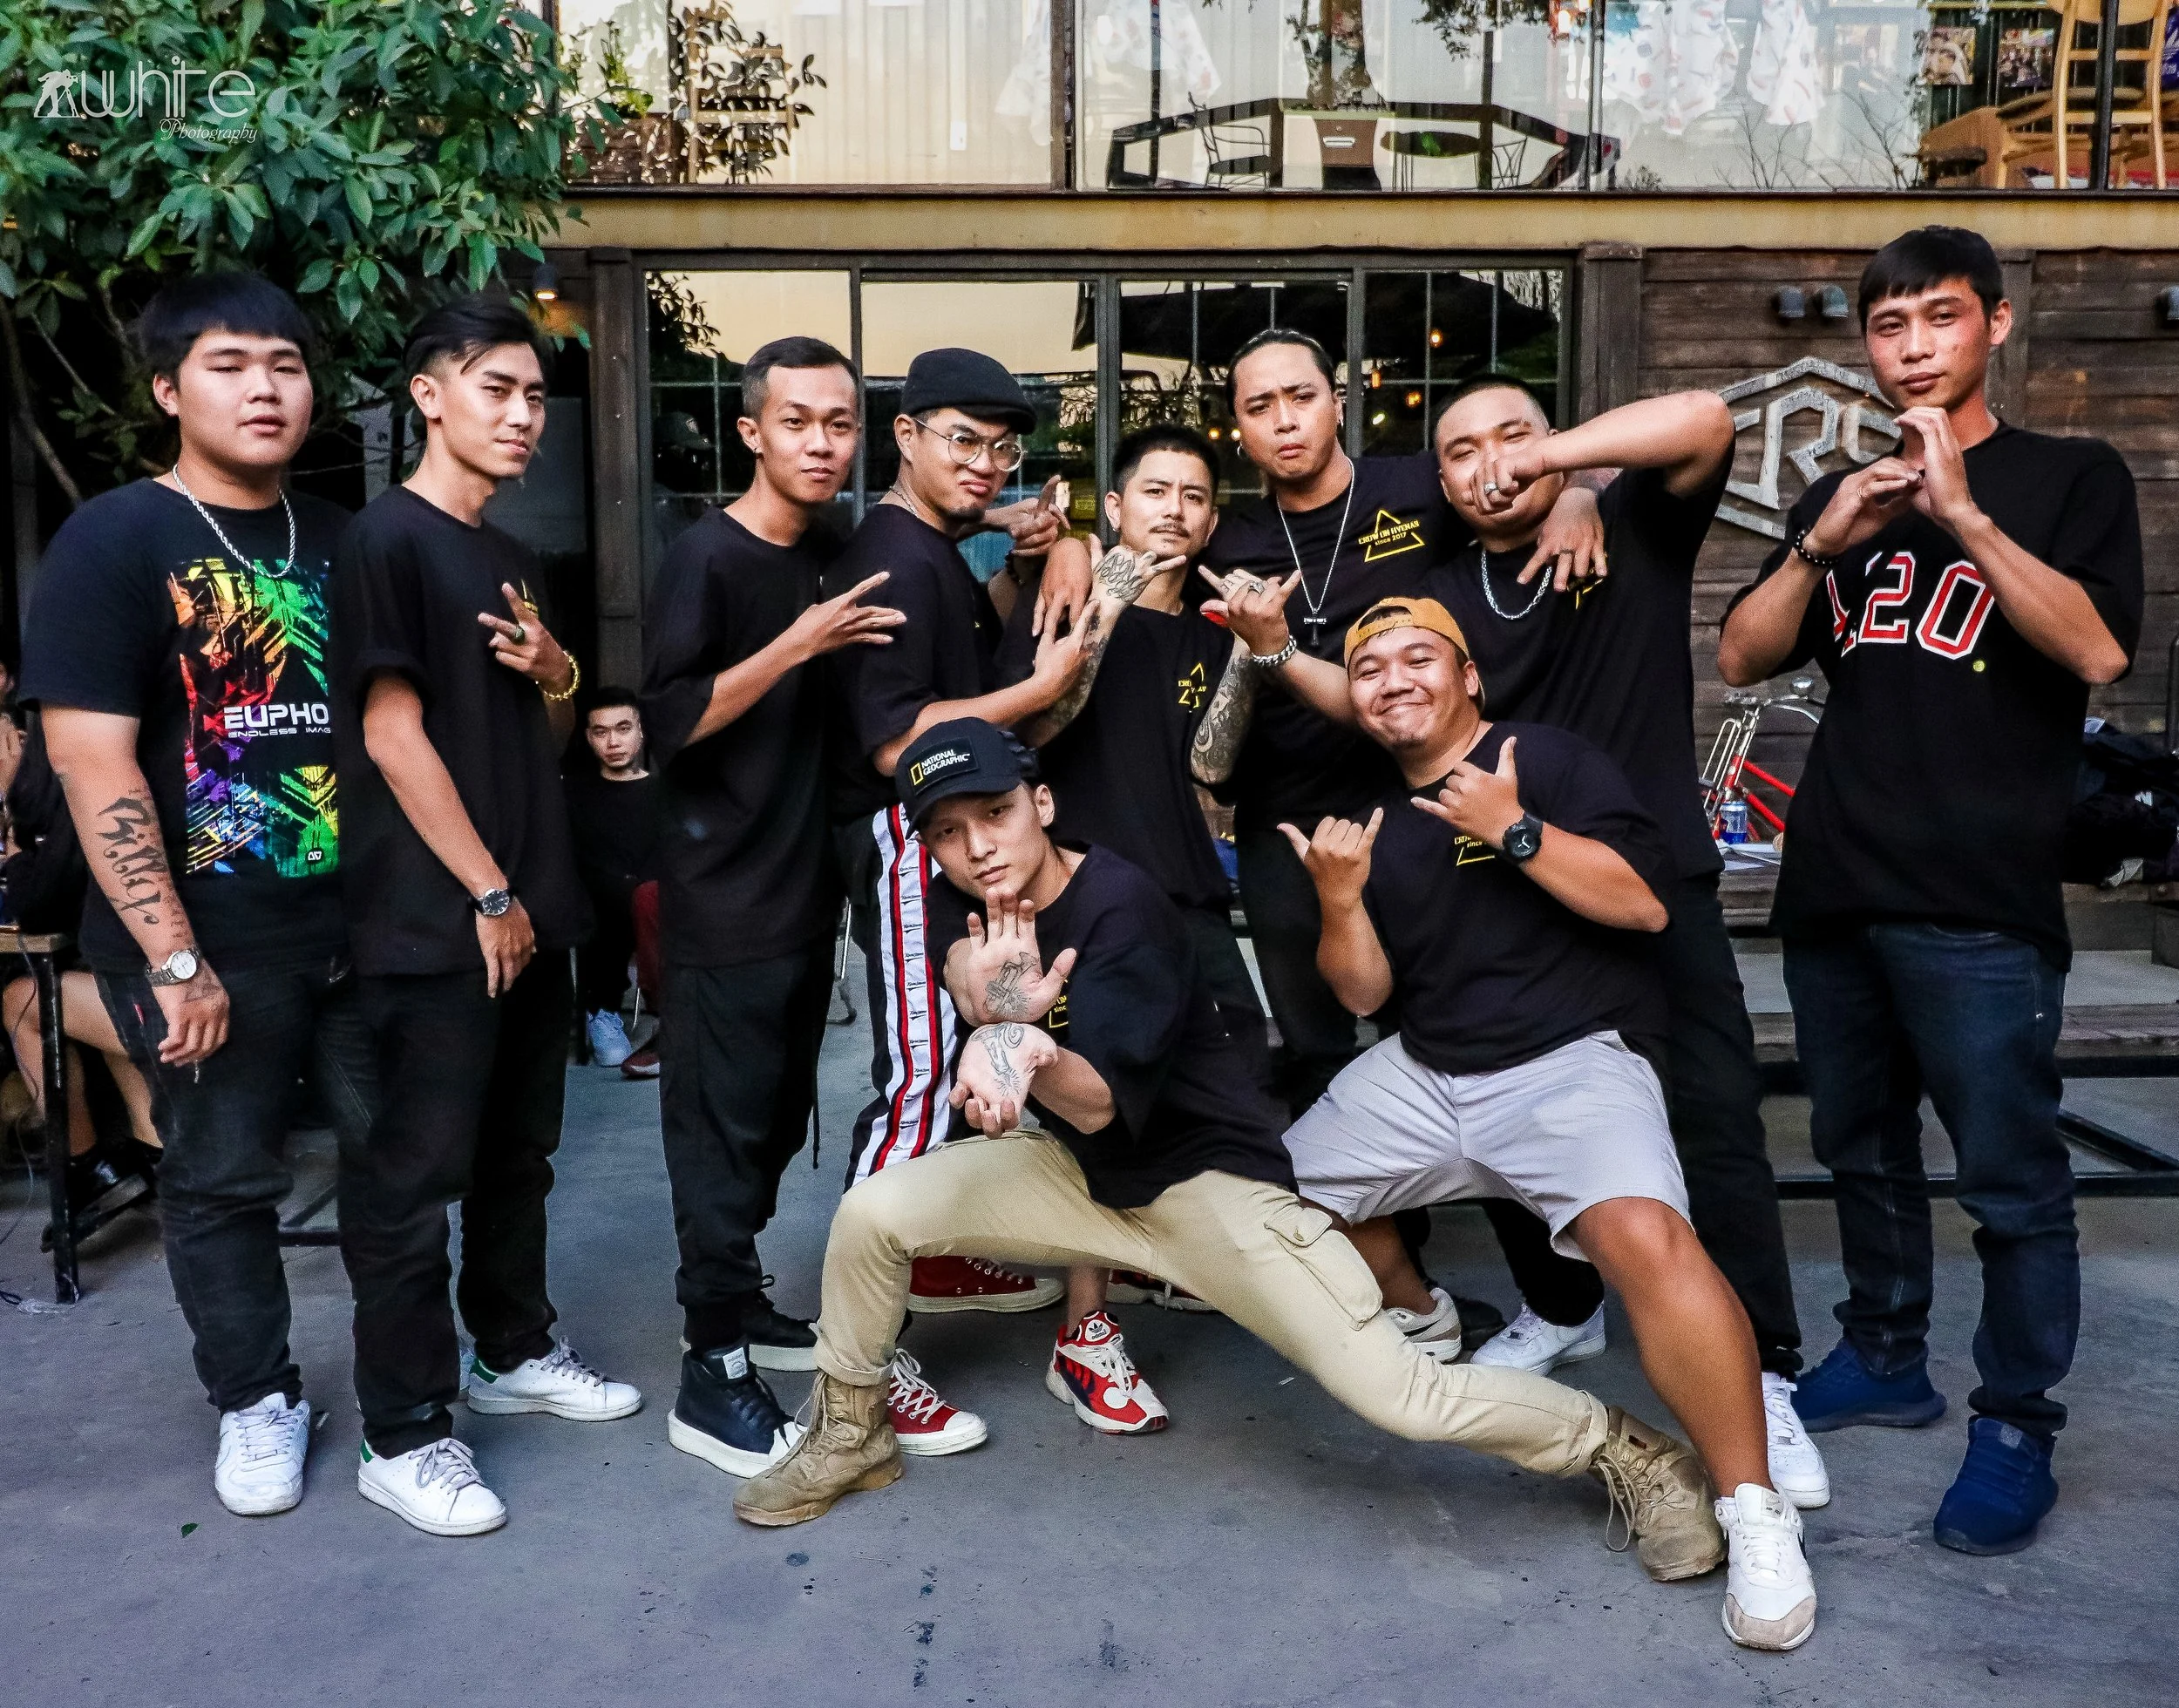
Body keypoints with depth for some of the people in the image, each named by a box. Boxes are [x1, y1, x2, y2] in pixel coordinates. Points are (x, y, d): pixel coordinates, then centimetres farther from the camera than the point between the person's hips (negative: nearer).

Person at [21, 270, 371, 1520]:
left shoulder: (341, 540, 8)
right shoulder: (115, 541, -8)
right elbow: (91, 761, -14)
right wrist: (173, 958, -17)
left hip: (359, 923, 5)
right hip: (212, 945, -4)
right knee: (223, 1181, 10)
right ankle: (258, 1399, 30)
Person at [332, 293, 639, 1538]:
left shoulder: (512, 558, 16)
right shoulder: (387, 540, -8)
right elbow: (393, 735, -14)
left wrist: (560, 678, -3)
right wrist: (487, 894, -15)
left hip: (533, 902, 8)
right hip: (436, 917, -8)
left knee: (519, 1150, 17)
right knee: (415, 1171, -1)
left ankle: (515, 1351, 33)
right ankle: (403, 1434, 10)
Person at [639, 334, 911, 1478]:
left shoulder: (830, 560, 11)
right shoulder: (707, 558, -11)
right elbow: (671, 721, -19)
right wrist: (797, 644, -24)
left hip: (808, 889, 8)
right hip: (726, 901, -8)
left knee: (777, 1121, 17)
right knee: (723, 1132, -2)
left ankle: (741, 1306, 33)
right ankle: (709, 1377, 8)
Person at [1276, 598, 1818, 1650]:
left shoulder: (1546, 758, -5)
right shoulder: (1371, 818, 12)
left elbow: (1644, 900, -15)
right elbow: (1363, 994, 10)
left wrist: (1514, 832, -22)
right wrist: (1341, 900, -8)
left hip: (1571, 1059, -7)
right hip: (1422, 1071, 7)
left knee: (1642, 1232, -33)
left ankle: (1753, 1514, -18)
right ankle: (1424, 1323, 33)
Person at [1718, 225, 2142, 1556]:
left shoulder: (2072, 479, 4)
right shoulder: (1842, 494, 17)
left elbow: (2098, 650, -12)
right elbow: (1743, 659, 8)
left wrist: (1962, 511, -17)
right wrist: (1822, 543, -7)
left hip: (1981, 900, -5)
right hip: (1834, 887, 5)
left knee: (2012, 1177, -1)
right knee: (1863, 1146, 15)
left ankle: (2019, 1429, 13)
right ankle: (1886, 1358, 31)